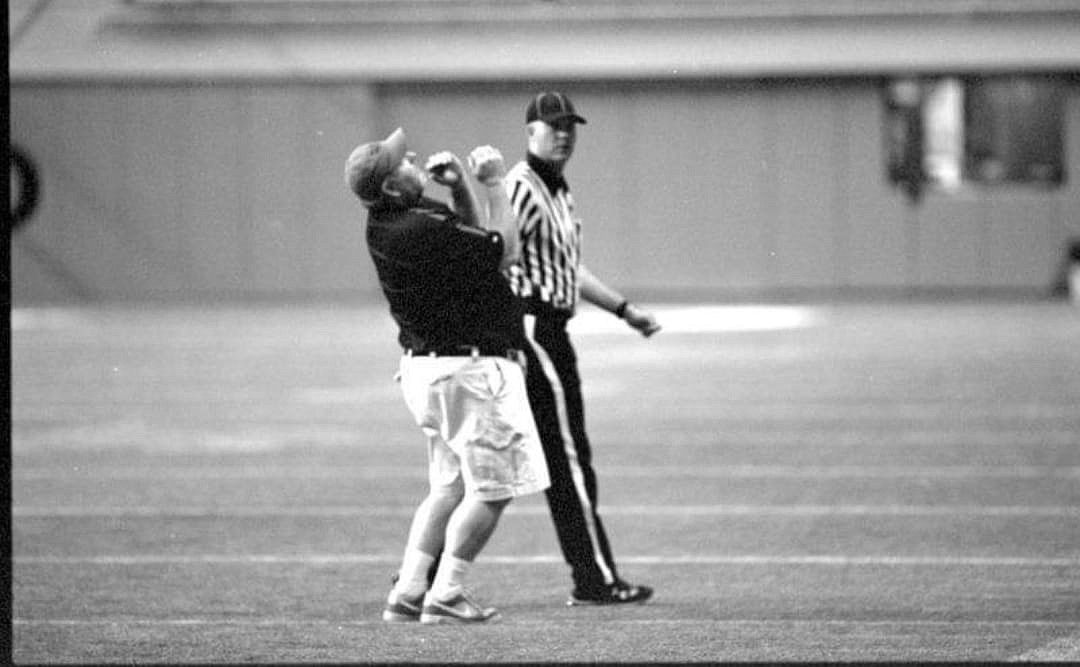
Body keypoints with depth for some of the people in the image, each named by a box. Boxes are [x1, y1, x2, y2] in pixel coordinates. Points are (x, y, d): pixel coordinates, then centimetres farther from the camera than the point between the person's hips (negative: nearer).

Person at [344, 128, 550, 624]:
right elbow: (505, 250, -15)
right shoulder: (421, 229, -24)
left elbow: (473, 236, 21)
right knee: (491, 487, -3)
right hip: (471, 368, -10)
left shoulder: (390, 222, 6)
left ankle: (408, 593, 14)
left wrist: (460, 188, 7)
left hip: (427, 363, 10)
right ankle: (445, 596, -4)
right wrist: (493, 182, -8)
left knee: (449, 486, 17)